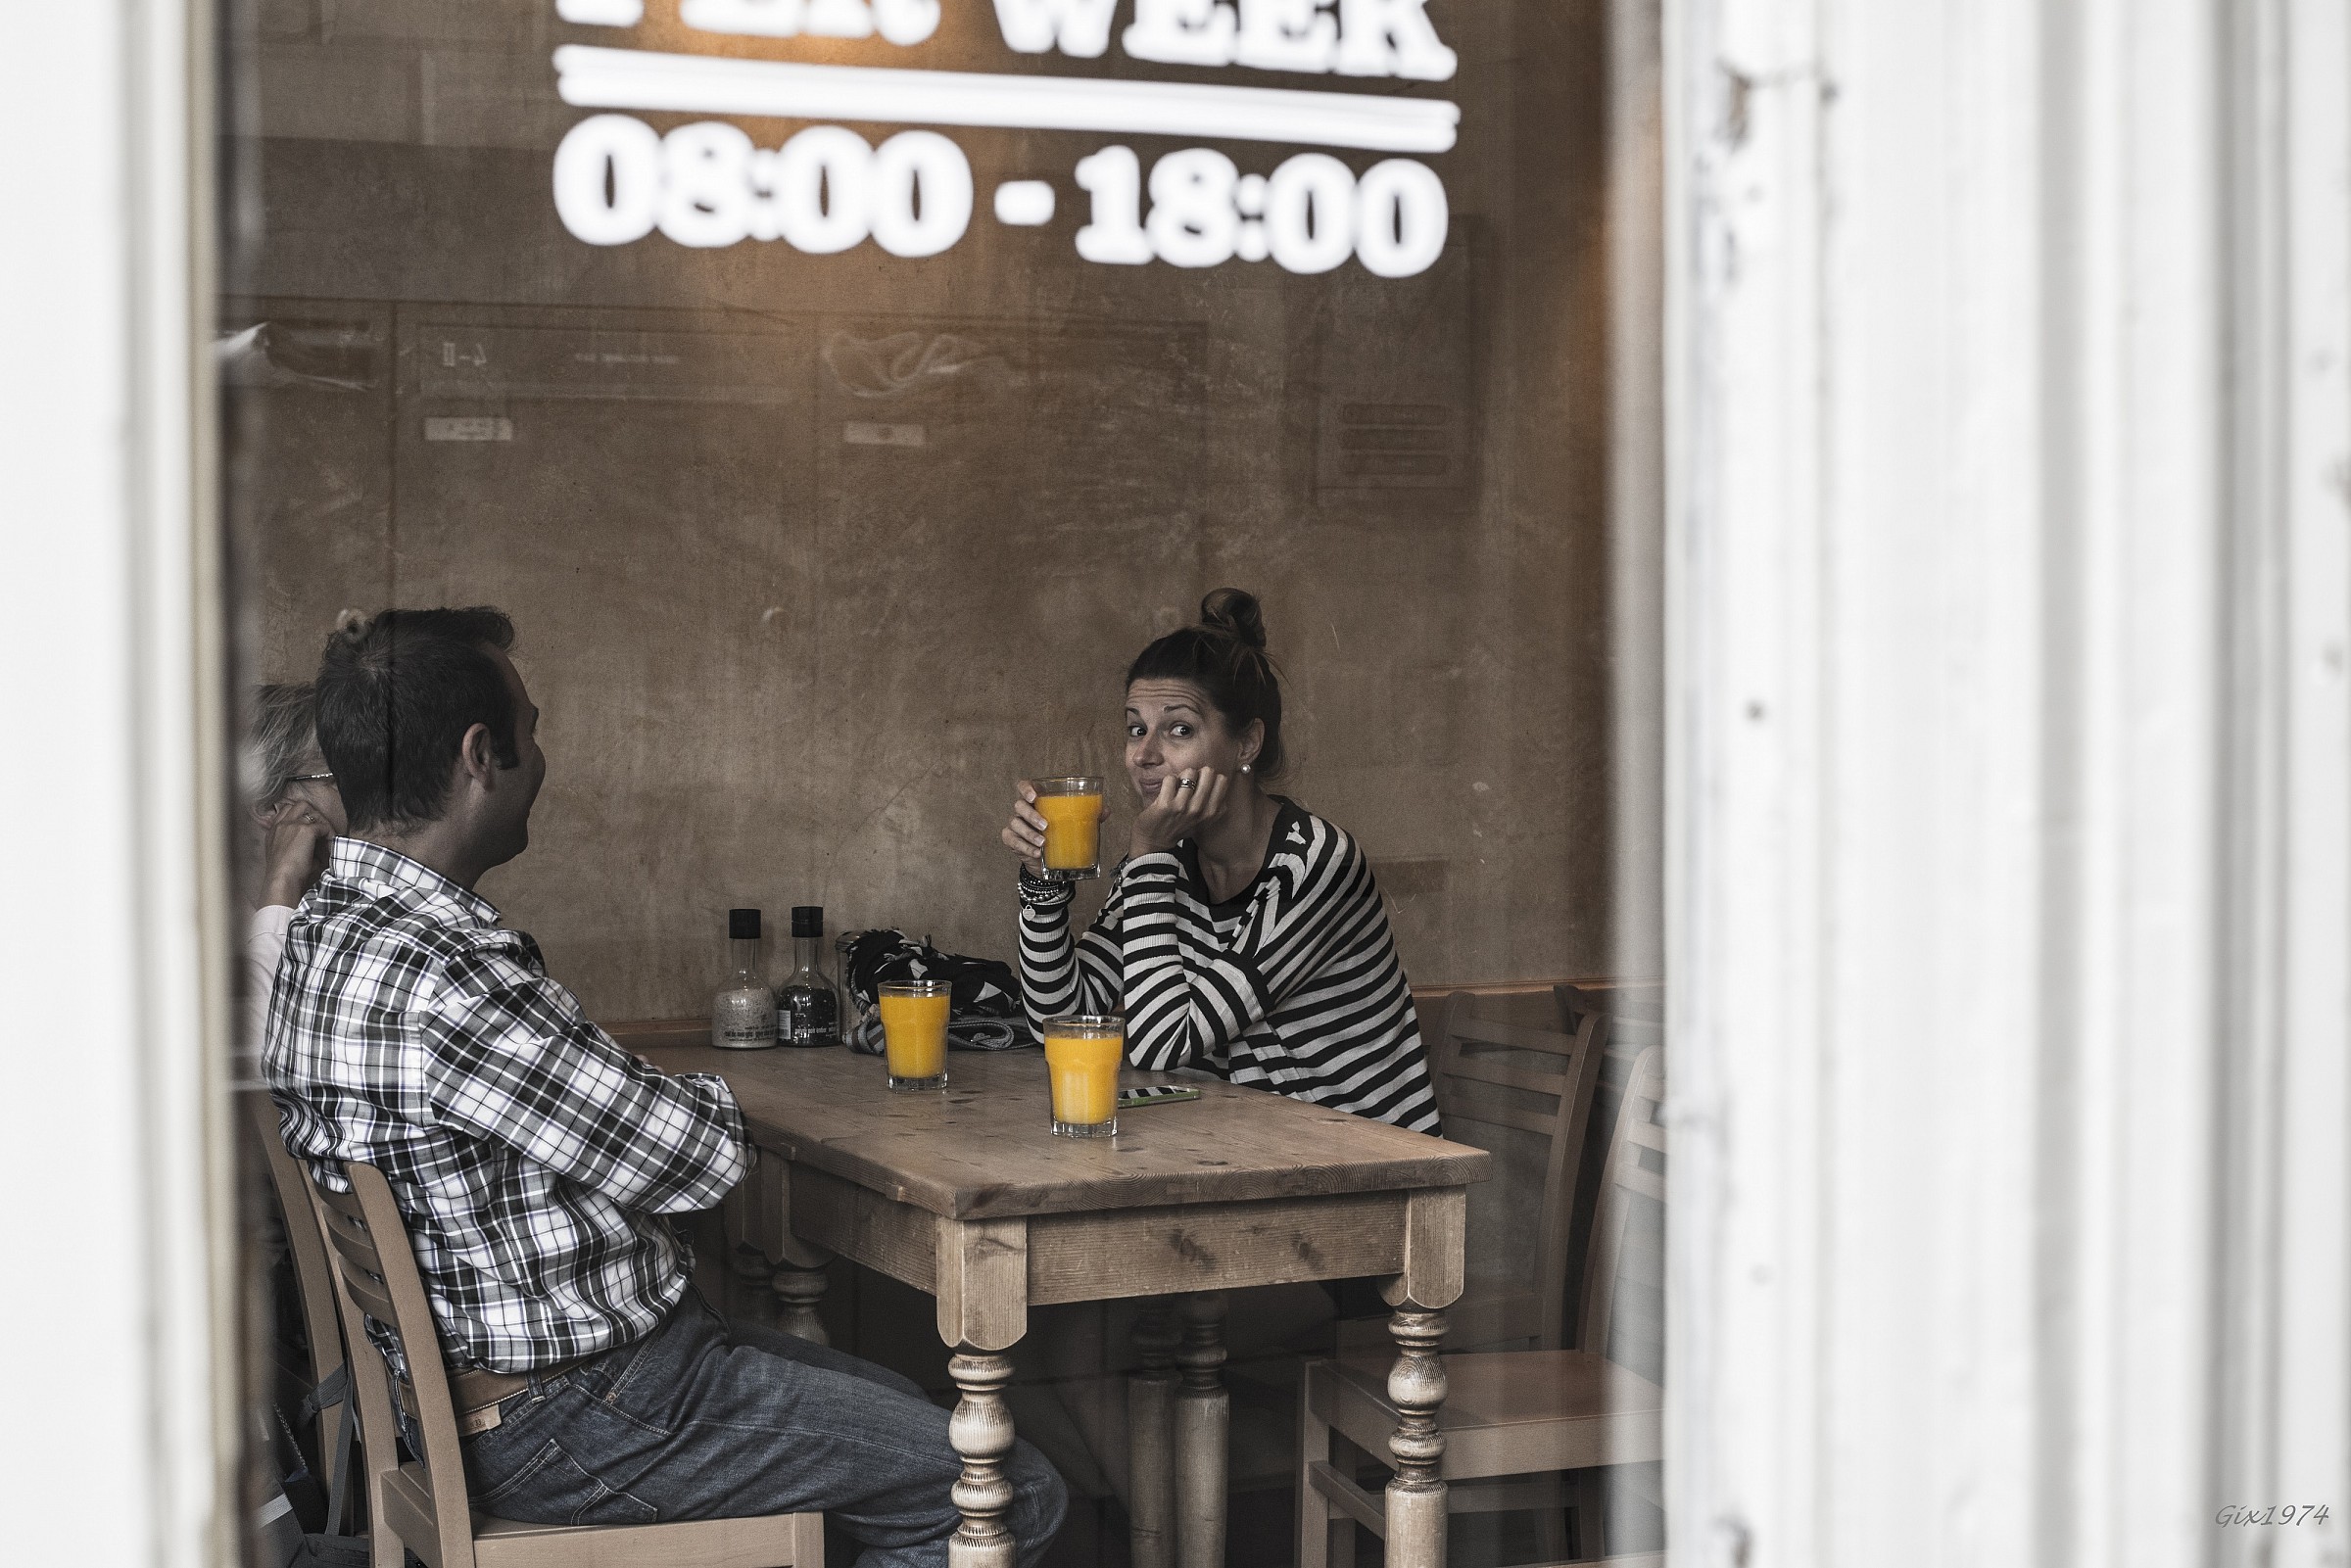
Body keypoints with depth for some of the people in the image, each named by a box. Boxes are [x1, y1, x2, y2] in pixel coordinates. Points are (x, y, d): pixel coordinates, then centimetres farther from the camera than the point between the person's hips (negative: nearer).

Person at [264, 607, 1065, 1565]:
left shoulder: (327, 931, 6)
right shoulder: (440, 979, -29)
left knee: (903, 1409, 25)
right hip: (570, 1424, -11)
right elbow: (697, 1154, -21)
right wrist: (700, 1097, 0)